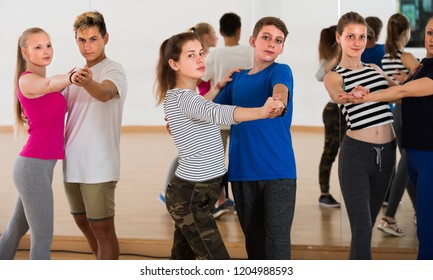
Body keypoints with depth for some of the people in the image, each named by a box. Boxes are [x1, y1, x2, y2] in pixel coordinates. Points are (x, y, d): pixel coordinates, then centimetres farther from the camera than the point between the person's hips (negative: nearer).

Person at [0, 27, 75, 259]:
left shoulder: (39, 81, 15)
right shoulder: (27, 80, -13)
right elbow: (51, 84, -36)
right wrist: (71, 78, -56)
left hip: (38, 165, 9)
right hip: (34, 166, -9)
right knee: (42, 237, -7)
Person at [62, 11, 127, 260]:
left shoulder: (113, 70, -12)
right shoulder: (77, 73, 12)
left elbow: (105, 92, -35)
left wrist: (88, 83, -56)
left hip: (98, 166, -8)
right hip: (72, 163, 8)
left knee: (102, 228, -4)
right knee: (83, 222, 20)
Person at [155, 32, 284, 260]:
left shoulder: (176, 95, 10)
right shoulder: (182, 97, -21)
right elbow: (216, 113, -42)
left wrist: (218, 87, 20)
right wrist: (262, 112, -58)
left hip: (193, 192, 10)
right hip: (190, 197, -10)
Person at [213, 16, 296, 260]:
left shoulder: (281, 71, -2)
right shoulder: (238, 78, 12)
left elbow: (280, 90, -25)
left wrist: (278, 99, -48)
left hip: (278, 170, -4)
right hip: (242, 172, 5)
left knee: (277, 241, -7)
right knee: (254, 240, 13)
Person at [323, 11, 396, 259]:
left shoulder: (375, 69, 12)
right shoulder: (334, 76, -4)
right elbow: (339, 97, -27)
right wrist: (351, 96, -50)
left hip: (386, 151, 5)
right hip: (356, 153, -5)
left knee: (368, 223, 16)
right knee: (362, 228, -9)